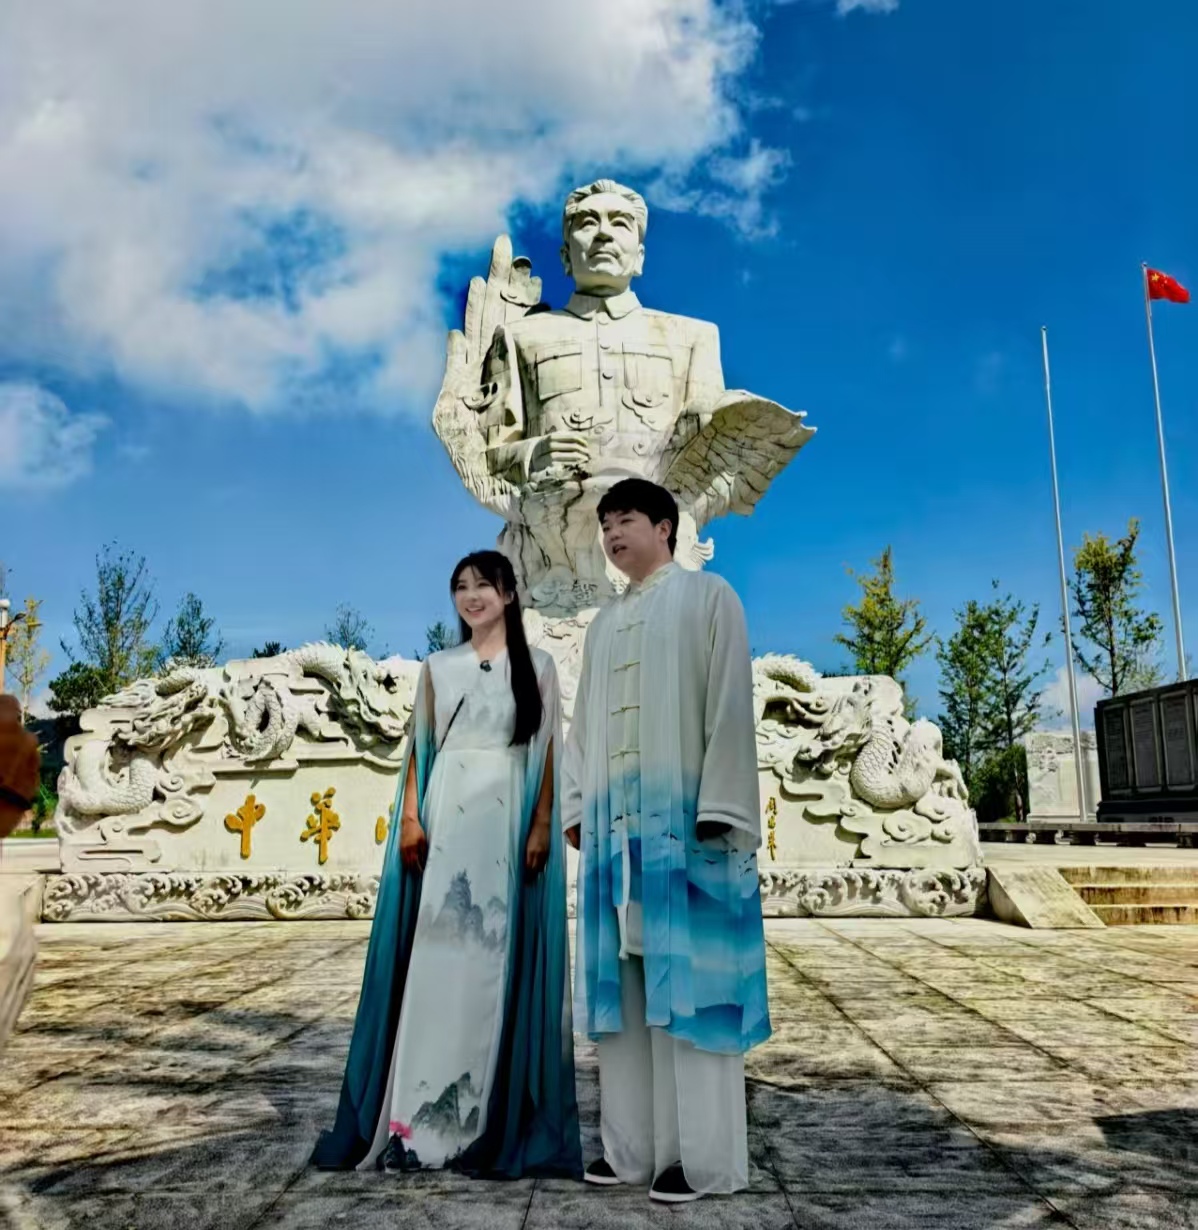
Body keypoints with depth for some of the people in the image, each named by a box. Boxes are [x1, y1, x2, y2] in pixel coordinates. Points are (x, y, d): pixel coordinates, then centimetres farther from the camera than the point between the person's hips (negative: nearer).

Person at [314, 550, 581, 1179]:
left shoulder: (536, 666, 7)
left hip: (507, 822, -1)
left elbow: (548, 751, 2)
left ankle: (496, 1120, 11)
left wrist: (542, 826, -8)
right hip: (443, 819, 2)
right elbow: (417, 747, 10)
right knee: (432, 958, 0)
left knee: (499, 959, 1)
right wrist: (409, 818, -2)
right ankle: (419, 1115, 9)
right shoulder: (437, 667, 13)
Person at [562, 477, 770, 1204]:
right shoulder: (605, 626, 20)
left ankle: (700, 1152, 3)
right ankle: (635, 1142, 14)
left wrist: (717, 809, -16)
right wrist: (578, 807, 8)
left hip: (686, 815, -6)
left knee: (689, 978, -4)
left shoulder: (707, 597, 2)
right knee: (629, 982, 6)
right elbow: (586, 724, 18)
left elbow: (729, 705, -7)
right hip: (618, 823, 6)